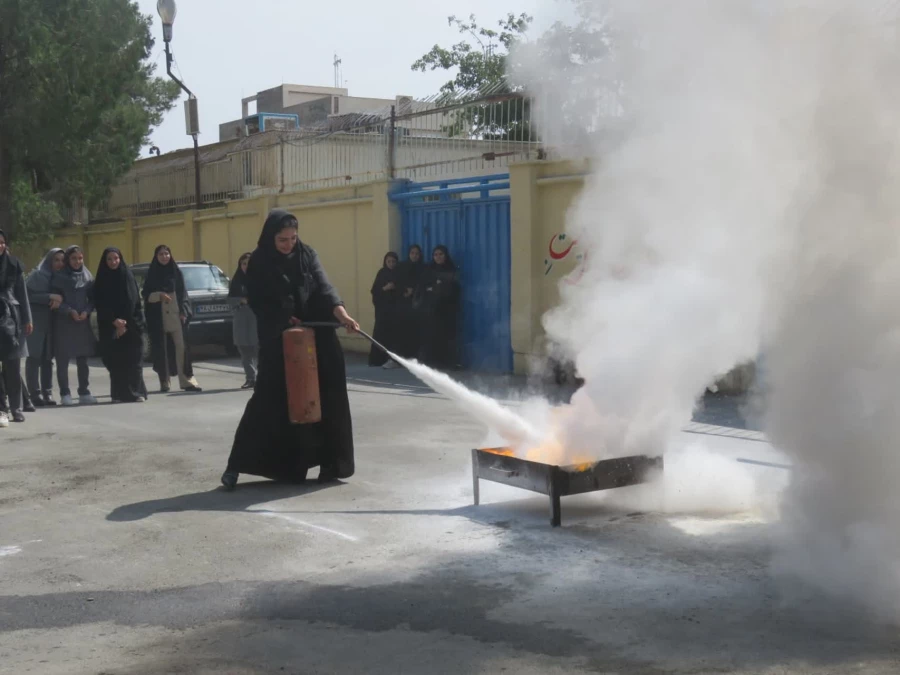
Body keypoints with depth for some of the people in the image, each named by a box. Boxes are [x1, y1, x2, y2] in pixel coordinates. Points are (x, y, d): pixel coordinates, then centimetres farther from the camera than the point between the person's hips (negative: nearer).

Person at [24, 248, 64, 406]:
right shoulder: (37, 275, -5)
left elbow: (64, 296, 11)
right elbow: (28, 294, -12)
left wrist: (59, 299, -11)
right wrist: (50, 297, -19)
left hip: (51, 322, 5)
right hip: (35, 321, -5)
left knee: (47, 358, 5)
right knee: (34, 357, -6)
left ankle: (47, 393, 7)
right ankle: (34, 394, -6)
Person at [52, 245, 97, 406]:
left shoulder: (88, 276, 7)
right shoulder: (59, 277, -3)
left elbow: (93, 299, 8)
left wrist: (86, 311, -10)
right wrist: (70, 311, -19)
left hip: (83, 322, 3)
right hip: (63, 323, -3)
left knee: (83, 359, 6)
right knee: (63, 360, 0)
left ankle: (84, 393, 13)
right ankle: (65, 394, 6)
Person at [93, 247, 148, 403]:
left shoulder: (128, 276, 5)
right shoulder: (101, 280, 6)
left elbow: (135, 302, -2)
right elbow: (100, 305, 0)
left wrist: (125, 323, -10)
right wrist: (115, 321, -13)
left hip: (131, 326, -1)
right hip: (110, 328, 1)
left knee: (133, 360, -5)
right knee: (115, 361, -1)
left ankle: (136, 392, -1)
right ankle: (119, 394, 3)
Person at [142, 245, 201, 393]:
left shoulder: (176, 272, 9)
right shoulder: (152, 274, 7)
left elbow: (183, 293, 8)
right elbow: (146, 295, 4)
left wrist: (184, 312, -3)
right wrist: (159, 295, -15)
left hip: (176, 316, 0)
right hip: (159, 318, 0)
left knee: (181, 347, -8)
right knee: (162, 349, 0)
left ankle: (186, 380, -10)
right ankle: (164, 382, 5)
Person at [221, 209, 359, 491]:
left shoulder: (307, 255, 4)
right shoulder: (259, 262, -3)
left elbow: (324, 288, -8)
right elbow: (258, 303, -3)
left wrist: (342, 315, -25)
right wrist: (286, 320, -15)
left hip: (315, 338, 3)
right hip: (278, 341, -3)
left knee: (324, 400, 1)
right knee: (270, 402, -5)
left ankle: (328, 462, 12)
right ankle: (237, 464, 3)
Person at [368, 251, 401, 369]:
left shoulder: (399, 274, 4)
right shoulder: (381, 273, 8)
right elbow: (374, 290, 3)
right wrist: (384, 288, -14)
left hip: (395, 307, -2)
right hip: (382, 307, 2)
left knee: (393, 332, -11)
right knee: (380, 332, -2)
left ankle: (393, 359, -11)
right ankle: (378, 358, 5)